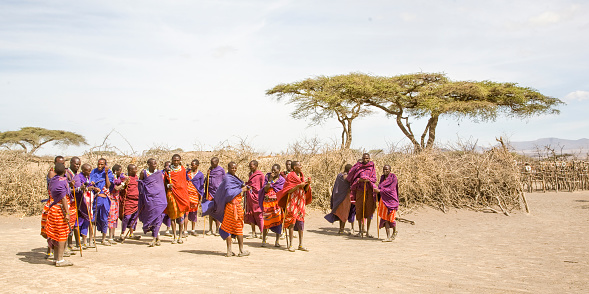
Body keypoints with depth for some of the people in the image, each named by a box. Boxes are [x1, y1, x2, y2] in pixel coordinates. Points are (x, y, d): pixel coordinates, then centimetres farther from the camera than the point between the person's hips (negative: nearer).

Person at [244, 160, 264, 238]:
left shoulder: (260, 174, -7)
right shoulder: (250, 173, 15)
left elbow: (263, 186, -6)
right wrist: (246, 186, 8)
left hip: (256, 196, -7)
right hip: (249, 196, 7)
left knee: (259, 214, -6)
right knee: (250, 214, 7)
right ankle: (253, 233, 14)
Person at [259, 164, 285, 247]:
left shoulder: (282, 180, 4)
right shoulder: (267, 176, 8)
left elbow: (279, 191, -6)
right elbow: (265, 189, -3)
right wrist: (270, 180, -10)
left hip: (277, 202, -1)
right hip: (267, 202, 1)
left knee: (277, 220, -6)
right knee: (266, 220, -2)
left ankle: (277, 240, 3)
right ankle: (264, 240, 7)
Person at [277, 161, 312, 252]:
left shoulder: (302, 176, 12)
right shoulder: (290, 176, -7)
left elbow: (305, 190, 11)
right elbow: (288, 191, -14)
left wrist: (308, 184, -7)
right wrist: (299, 185, -19)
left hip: (301, 202, 6)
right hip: (292, 202, -6)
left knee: (301, 222, 5)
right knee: (292, 222, -5)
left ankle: (301, 244, 10)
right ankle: (290, 245, 1)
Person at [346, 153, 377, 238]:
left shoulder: (371, 167, 8)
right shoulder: (358, 167, 7)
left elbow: (374, 179, 4)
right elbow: (350, 176, 1)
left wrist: (368, 180, -16)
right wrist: (359, 180, -15)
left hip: (369, 190, 0)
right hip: (360, 190, 0)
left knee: (369, 210, -5)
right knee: (359, 210, -1)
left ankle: (368, 231, -1)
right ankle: (360, 231, 8)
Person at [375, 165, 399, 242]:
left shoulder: (393, 177, -8)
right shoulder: (382, 177, 11)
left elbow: (390, 189, -16)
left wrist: (380, 191, -18)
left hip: (391, 199, -5)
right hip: (383, 200, 5)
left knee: (390, 218, -2)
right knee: (385, 218, 0)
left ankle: (395, 232, 27)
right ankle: (388, 237, 2)